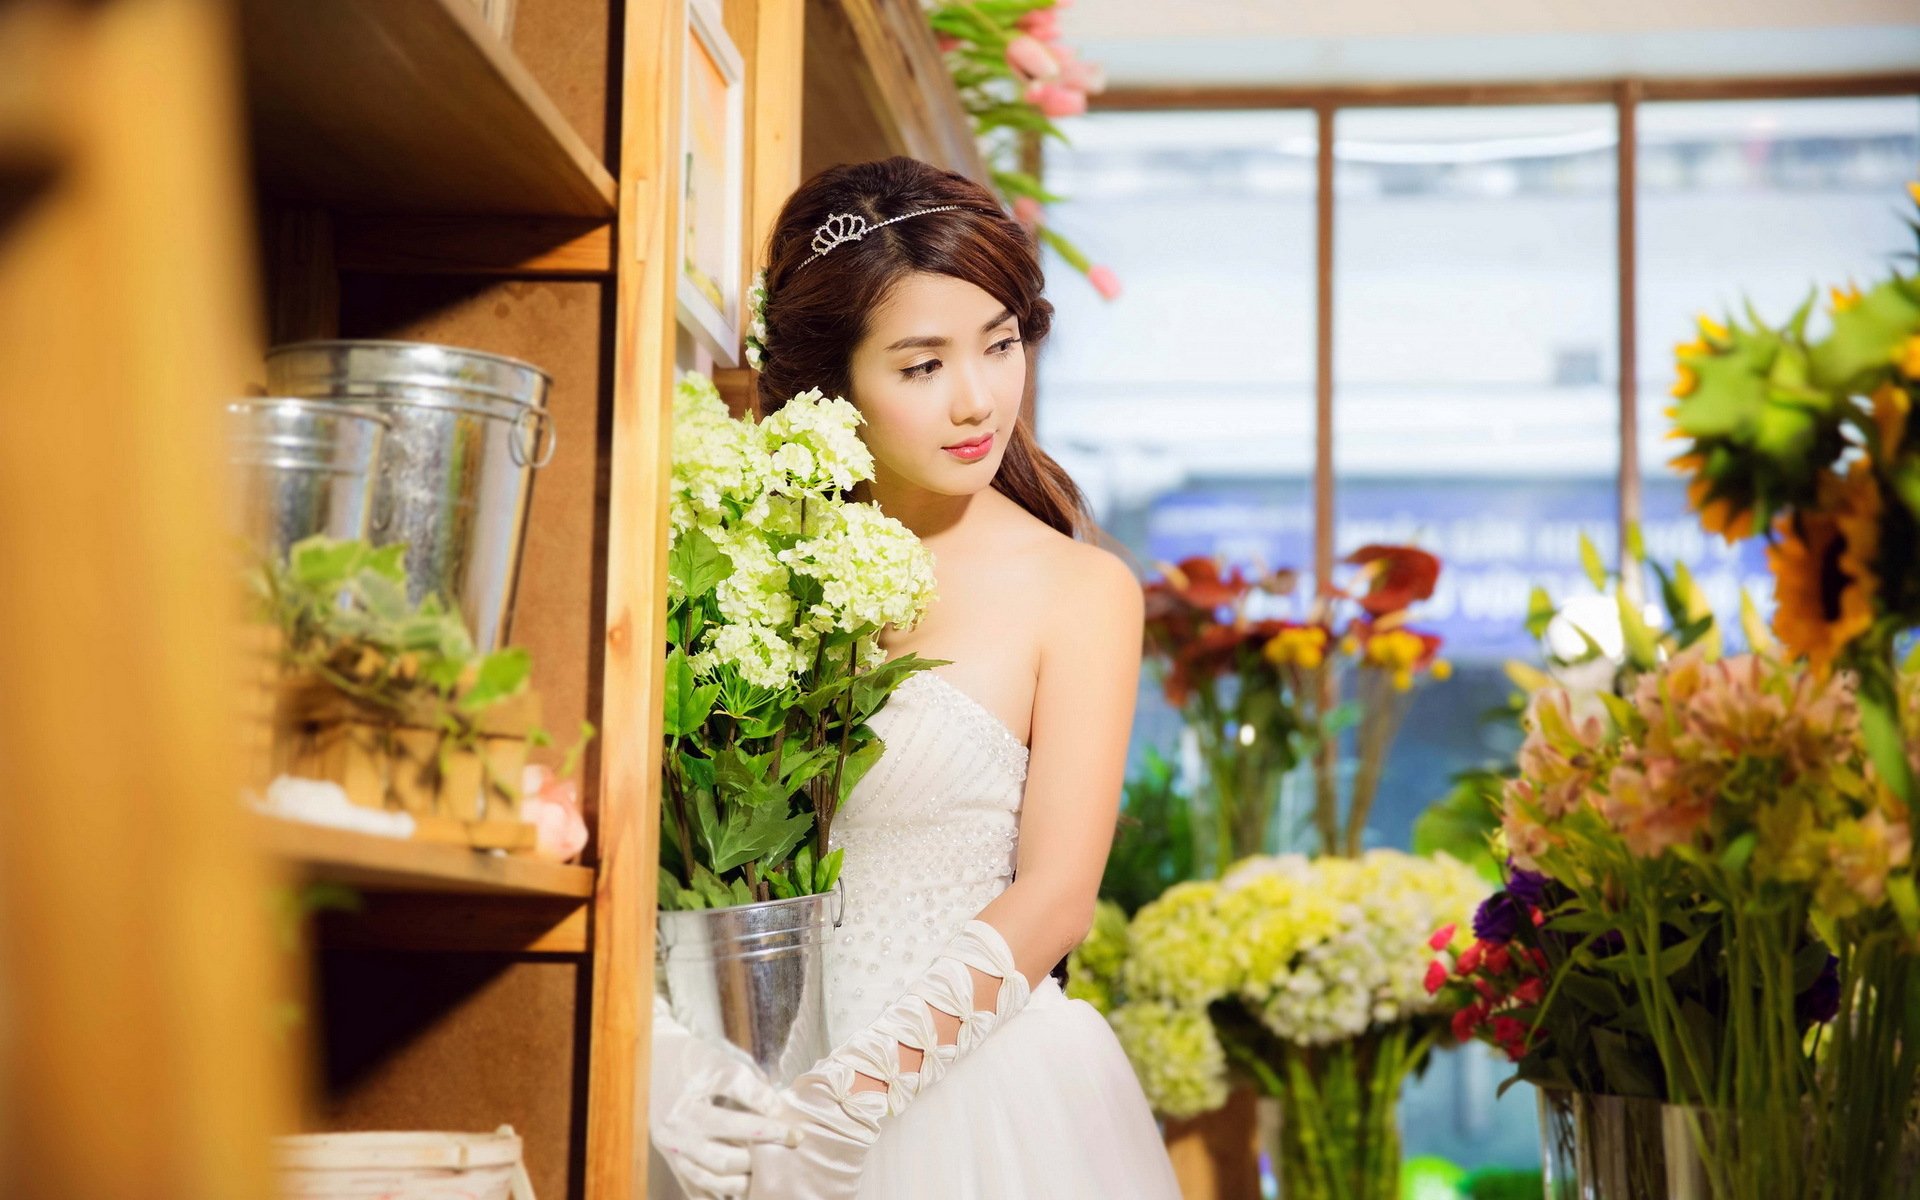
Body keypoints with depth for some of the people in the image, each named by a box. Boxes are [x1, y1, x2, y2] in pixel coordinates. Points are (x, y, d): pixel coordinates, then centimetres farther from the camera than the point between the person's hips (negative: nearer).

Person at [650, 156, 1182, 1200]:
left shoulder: (1078, 591, -4)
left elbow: (1054, 897, -11)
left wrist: (854, 1096, -18)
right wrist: (667, 1064, -15)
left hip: (979, 1102, -2)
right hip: (759, 1099, 3)